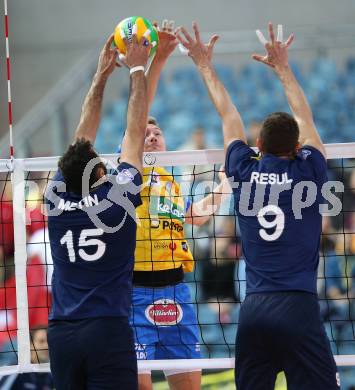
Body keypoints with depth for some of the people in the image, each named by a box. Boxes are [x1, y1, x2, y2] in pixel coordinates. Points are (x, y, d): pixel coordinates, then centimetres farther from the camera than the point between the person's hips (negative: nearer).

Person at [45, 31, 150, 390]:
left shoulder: (58, 199, 3)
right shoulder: (116, 198, -6)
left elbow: (82, 136, 16)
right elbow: (136, 131, 4)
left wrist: (101, 75, 23)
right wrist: (137, 70, 14)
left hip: (61, 334, 4)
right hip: (108, 332, -4)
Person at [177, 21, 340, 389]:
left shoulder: (245, 173, 7)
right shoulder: (308, 173, 2)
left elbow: (229, 117, 21)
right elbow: (304, 118, 18)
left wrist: (204, 64, 33)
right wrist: (282, 66, 29)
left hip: (254, 308, 3)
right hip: (299, 307, -3)